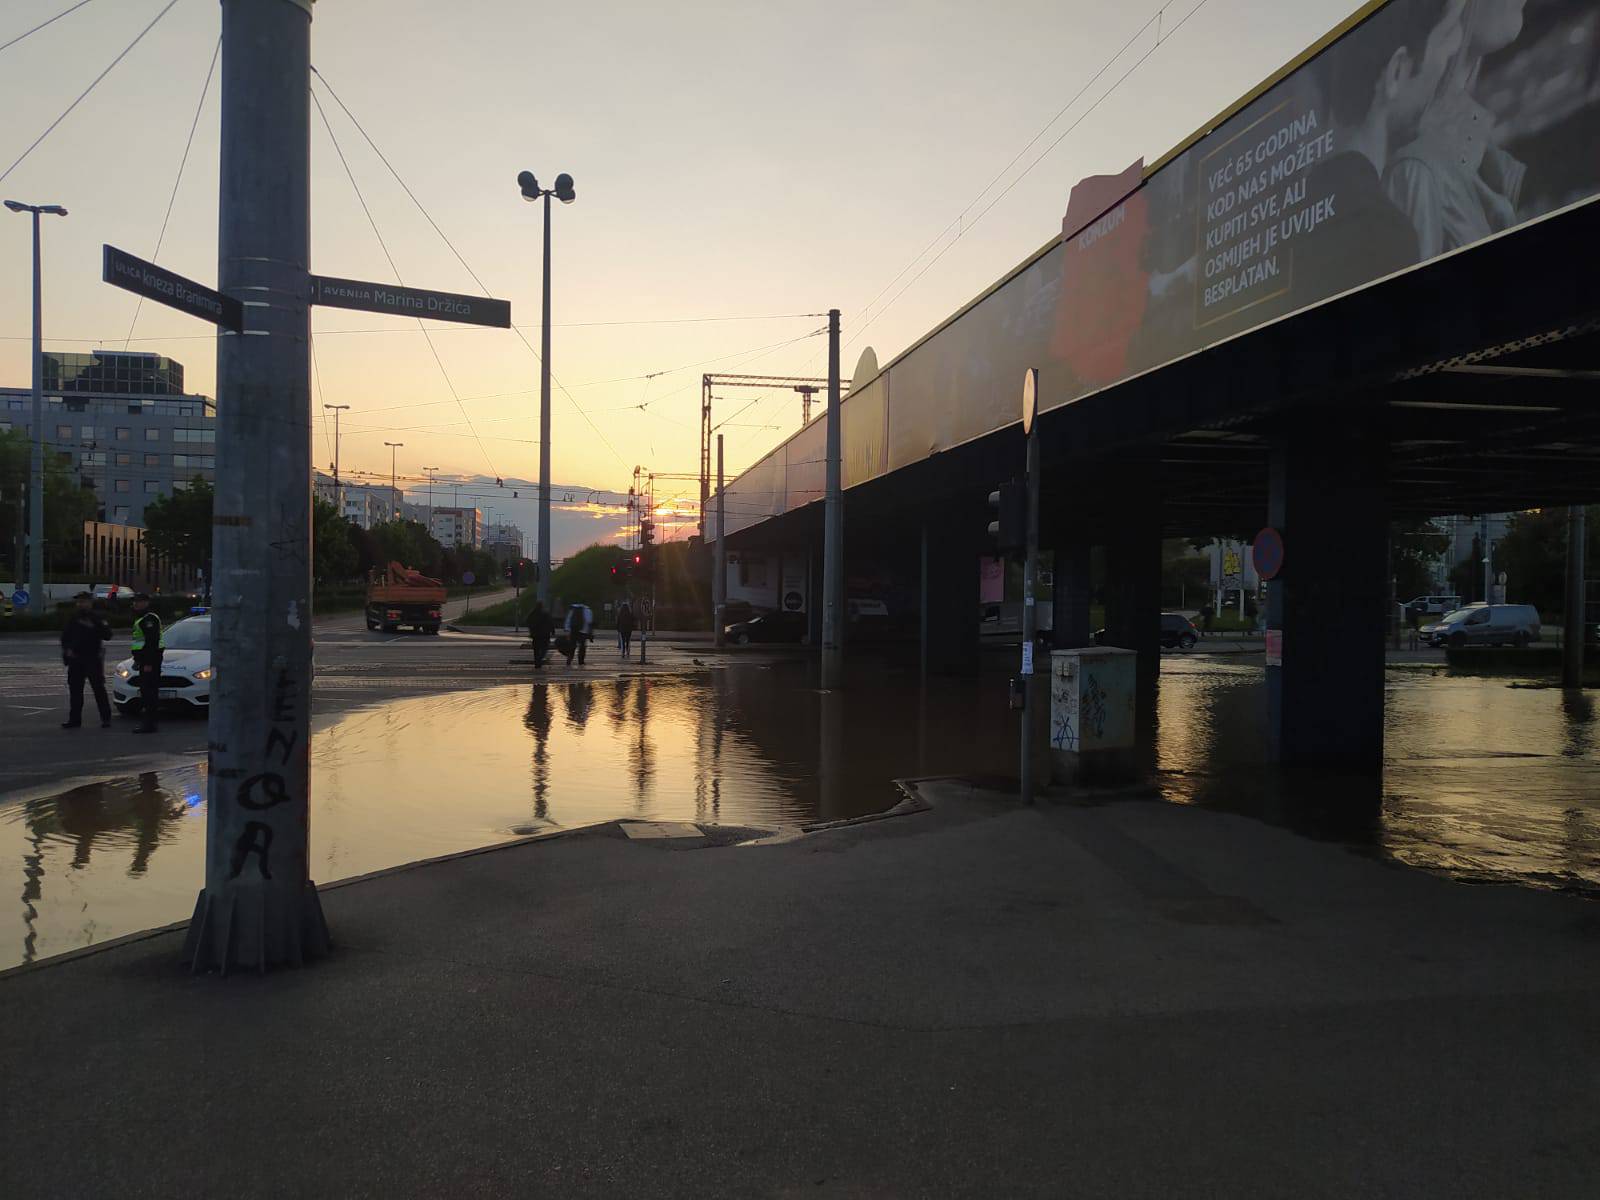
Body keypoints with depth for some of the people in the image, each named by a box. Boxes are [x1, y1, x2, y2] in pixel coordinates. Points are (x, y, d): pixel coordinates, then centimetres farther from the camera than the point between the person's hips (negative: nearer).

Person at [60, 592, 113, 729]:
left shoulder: (97, 618, -2)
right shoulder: (73, 618, 11)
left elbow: (107, 635, -10)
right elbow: (65, 637, 17)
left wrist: (95, 627, -22)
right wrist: (67, 650, 1)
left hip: (93, 659, -5)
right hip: (76, 658, 5)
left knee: (99, 689, -5)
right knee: (74, 689, 8)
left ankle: (106, 718, -1)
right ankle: (74, 719, 15)